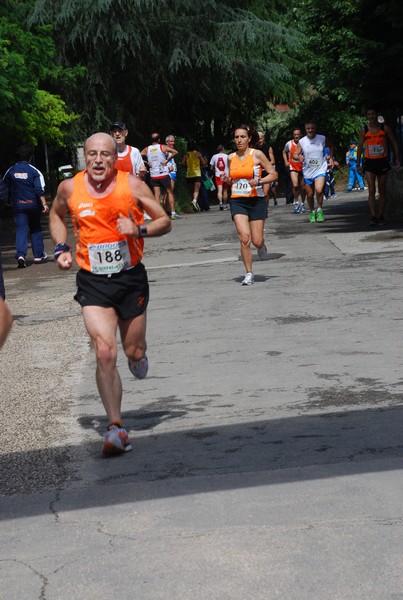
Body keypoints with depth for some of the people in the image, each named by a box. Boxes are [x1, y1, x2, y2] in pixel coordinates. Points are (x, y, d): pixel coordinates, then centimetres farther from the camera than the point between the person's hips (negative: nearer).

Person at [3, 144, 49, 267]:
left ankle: (21, 255, -22)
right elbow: (40, 189, -14)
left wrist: (9, 201, 24)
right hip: (33, 204, -1)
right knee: (36, 228, 15)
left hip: (18, 205, 1)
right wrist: (44, 204, -14)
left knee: (21, 229, -2)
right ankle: (38, 255, 18)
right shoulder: (34, 171, -7)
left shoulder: (10, 171, 1)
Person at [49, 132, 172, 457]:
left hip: (131, 277, 0)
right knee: (105, 352, -16)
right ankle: (116, 428, -11)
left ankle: (137, 355, 52)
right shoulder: (70, 188, -3)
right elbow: (56, 215, 20)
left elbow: (165, 222, 0)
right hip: (93, 282, 0)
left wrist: (139, 230, -19)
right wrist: (61, 248, 5)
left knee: (134, 352, 11)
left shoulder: (132, 185, -8)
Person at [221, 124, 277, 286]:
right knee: (244, 237, -15)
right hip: (237, 201, 2)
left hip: (256, 200, -2)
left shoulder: (257, 155, -4)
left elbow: (273, 174, -2)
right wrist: (227, 180, -1)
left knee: (257, 241, -3)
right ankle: (249, 274, -4)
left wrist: (259, 182, -17)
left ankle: (262, 246, 37)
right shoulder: (231, 158, 7)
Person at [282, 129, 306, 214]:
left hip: (303, 167, 1)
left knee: (303, 187, 8)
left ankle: (302, 204, 26)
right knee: (295, 185, -19)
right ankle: (296, 202, -2)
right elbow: (284, 152, 18)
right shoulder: (289, 144, -2)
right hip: (293, 167, -1)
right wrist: (286, 161, 6)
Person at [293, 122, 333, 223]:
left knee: (319, 190, -22)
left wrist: (330, 158, 11)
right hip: (308, 171, 2)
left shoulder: (322, 139, -1)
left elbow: (331, 146, 19)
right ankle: (312, 212, 30)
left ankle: (320, 209, -1)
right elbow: (294, 155, -3)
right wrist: (299, 157, -25)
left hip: (320, 170, -2)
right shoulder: (301, 142, -1)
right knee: (310, 194, 8)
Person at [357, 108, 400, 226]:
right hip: (369, 162, -1)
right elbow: (360, 146, 9)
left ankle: (381, 216, 17)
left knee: (382, 190, 7)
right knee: (371, 190, -12)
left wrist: (397, 158, 1)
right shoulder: (364, 130, 2)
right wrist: (358, 164, 6)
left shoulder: (385, 128, 0)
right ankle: (373, 216, -18)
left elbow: (394, 142, 7)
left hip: (382, 161, 1)